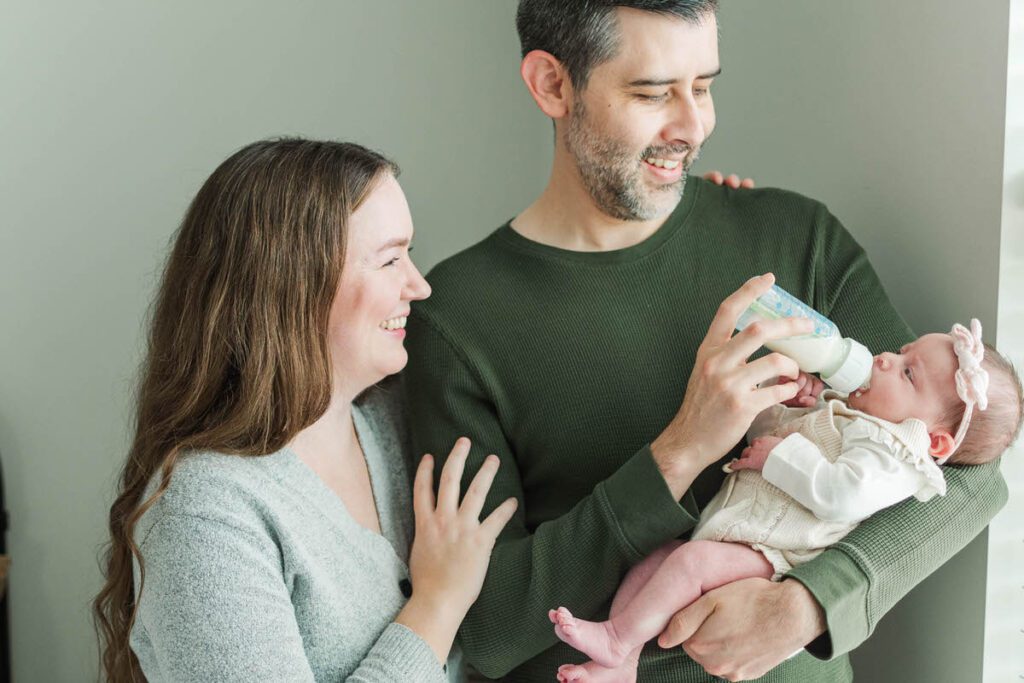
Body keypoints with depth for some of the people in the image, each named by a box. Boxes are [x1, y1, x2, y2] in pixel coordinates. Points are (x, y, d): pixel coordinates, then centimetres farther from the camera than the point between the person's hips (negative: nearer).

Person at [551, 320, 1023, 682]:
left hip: (767, 552, -10)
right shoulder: (837, 409, 21)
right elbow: (765, 430, 30)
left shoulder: (892, 453, -10)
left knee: (691, 560, -31)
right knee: (647, 561, -1)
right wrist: (785, 405, 8)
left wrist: (781, 454, -18)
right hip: (724, 522, 10)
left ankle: (616, 638, -23)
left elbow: (840, 495, -28)